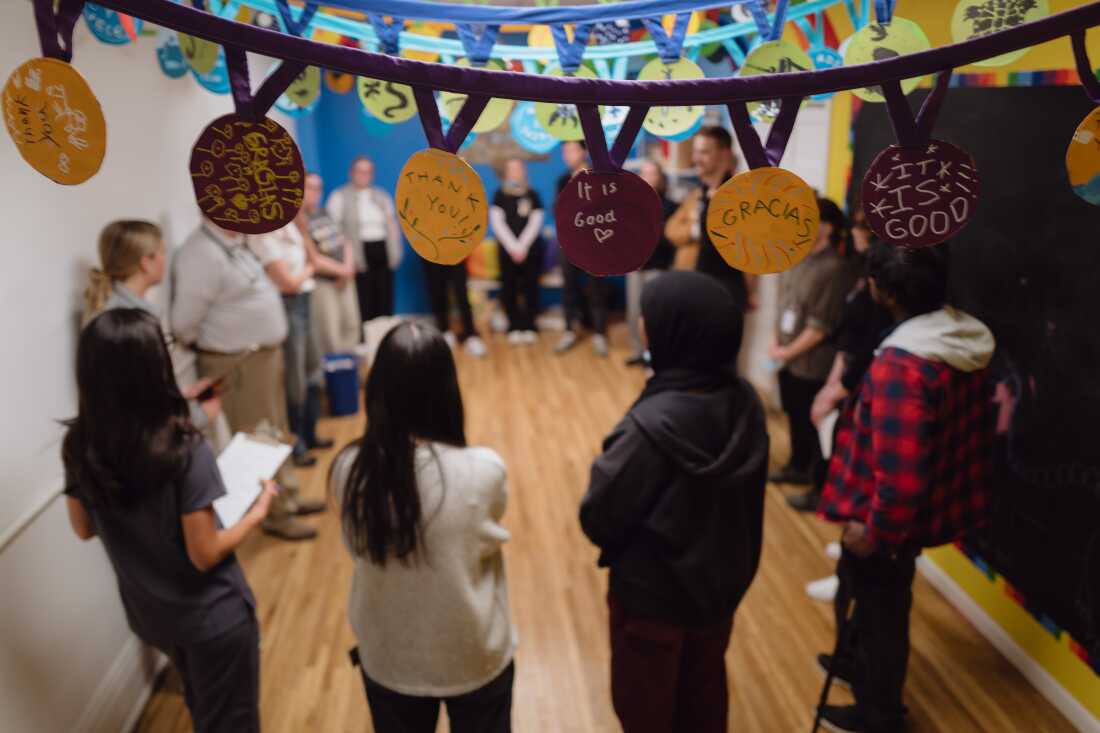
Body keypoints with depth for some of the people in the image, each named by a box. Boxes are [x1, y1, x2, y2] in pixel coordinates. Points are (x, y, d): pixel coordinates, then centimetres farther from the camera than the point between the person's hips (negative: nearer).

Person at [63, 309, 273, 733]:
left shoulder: (79, 446, -14)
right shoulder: (185, 451, -30)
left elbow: (84, 529, 2)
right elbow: (205, 554, -23)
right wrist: (255, 513, -9)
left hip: (147, 612, 6)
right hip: (212, 615, -5)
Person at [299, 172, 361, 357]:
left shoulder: (324, 213, 11)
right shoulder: (299, 221, -13)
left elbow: (345, 242, 11)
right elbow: (314, 259, -16)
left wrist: (349, 267, -6)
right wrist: (341, 270, -9)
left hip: (343, 280, 8)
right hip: (321, 283, -8)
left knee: (352, 328, 13)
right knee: (329, 336, -6)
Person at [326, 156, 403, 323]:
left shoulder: (382, 195, 18)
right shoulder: (339, 197, 2)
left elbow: (392, 224, 18)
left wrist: (396, 251, 8)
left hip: (383, 251, 5)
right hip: (359, 254, -4)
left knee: (384, 300, 5)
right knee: (363, 302, -8)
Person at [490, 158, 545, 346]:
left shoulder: (532, 195, 7)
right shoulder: (500, 195, 7)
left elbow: (535, 223, -1)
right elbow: (497, 223, -2)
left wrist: (522, 246, -11)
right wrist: (512, 247, -12)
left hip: (530, 249, 0)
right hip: (506, 249, 0)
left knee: (530, 287, -2)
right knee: (509, 288, -3)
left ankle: (529, 326, 4)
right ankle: (514, 328, 3)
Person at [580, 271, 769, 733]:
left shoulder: (653, 424, -33)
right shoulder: (745, 403, -12)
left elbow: (598, 518, -21)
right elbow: (740, 495, 2)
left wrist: (607, 468, -2)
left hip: (654, 594, -6)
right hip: (722, 580, 6)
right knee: (704, 695, 28)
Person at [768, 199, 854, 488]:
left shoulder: (834, 269, -20)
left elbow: (821, 325, -19)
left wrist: (789, 352, -11)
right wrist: (777, 343, 4)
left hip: (814, 363, -7)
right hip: (788, 358, 7)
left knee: (812, 422, 5)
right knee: (795, 416, 20)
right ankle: (798, 467, 39)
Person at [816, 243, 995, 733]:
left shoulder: (901, 363, -33)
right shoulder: (967, 339, -3)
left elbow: (900, 468, -33)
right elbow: (966, 430, 9)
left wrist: (875, 528, -19)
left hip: (891, 519, -9)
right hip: (931, 503, 9)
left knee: (880, 607, 14)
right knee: (876, 598, 28)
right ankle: (866, 669, 51)